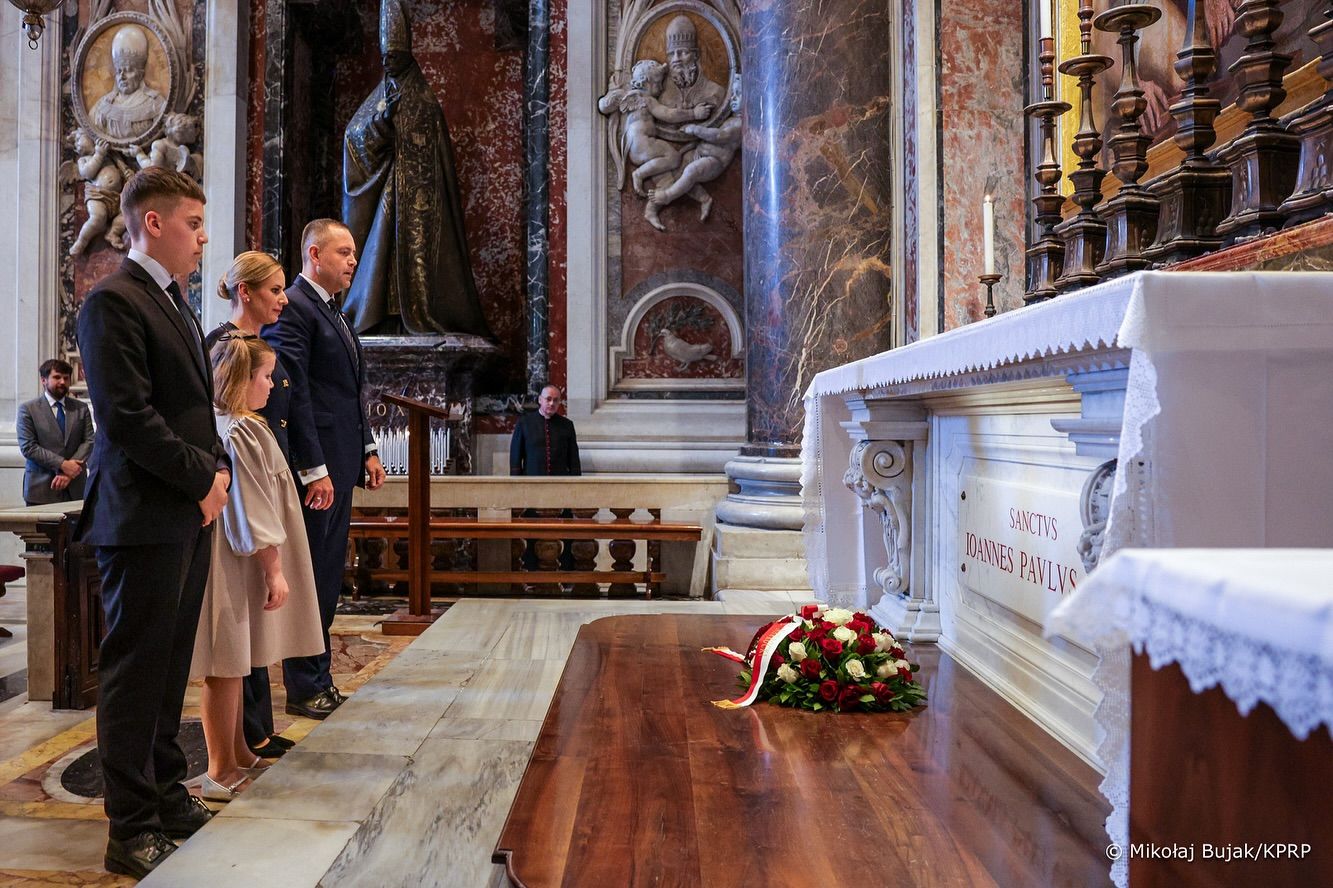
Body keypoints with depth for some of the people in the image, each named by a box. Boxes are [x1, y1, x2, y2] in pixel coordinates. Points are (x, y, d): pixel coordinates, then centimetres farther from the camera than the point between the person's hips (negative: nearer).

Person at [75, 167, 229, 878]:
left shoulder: (176, 304, 18)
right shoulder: (113, 301, -11)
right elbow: (126, 417, -19)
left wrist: (216, 469, 6)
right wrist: (204, 478, -13)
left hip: (191, 512, 9)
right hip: (144, 518, -9)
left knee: (170, 666, 16)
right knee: (135, 671, 1)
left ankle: (166, 796, 29)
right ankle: (132, 830, 11)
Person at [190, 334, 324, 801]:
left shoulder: (221, 426, 11)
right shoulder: (240, 433, -18)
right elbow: (252, 512, -19)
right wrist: (274, 571, -15)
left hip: (235, 564, 10)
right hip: (236, 566, -10)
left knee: (233, 663, 17)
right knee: (226, 665, -1)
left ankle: (238, 754, 29)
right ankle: (222, 770, 9)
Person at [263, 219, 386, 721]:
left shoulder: (333, 313, 18)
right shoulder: (293, 308, -11)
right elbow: (293, 394, -17)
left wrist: (367, 449, 15)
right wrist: (314, 470, -20)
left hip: (339, 463, 9)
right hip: (314, 467, -9)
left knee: (328, 578, 14)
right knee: (309, 577, 0)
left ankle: (319, 677, 25)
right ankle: (304, 689, 11)